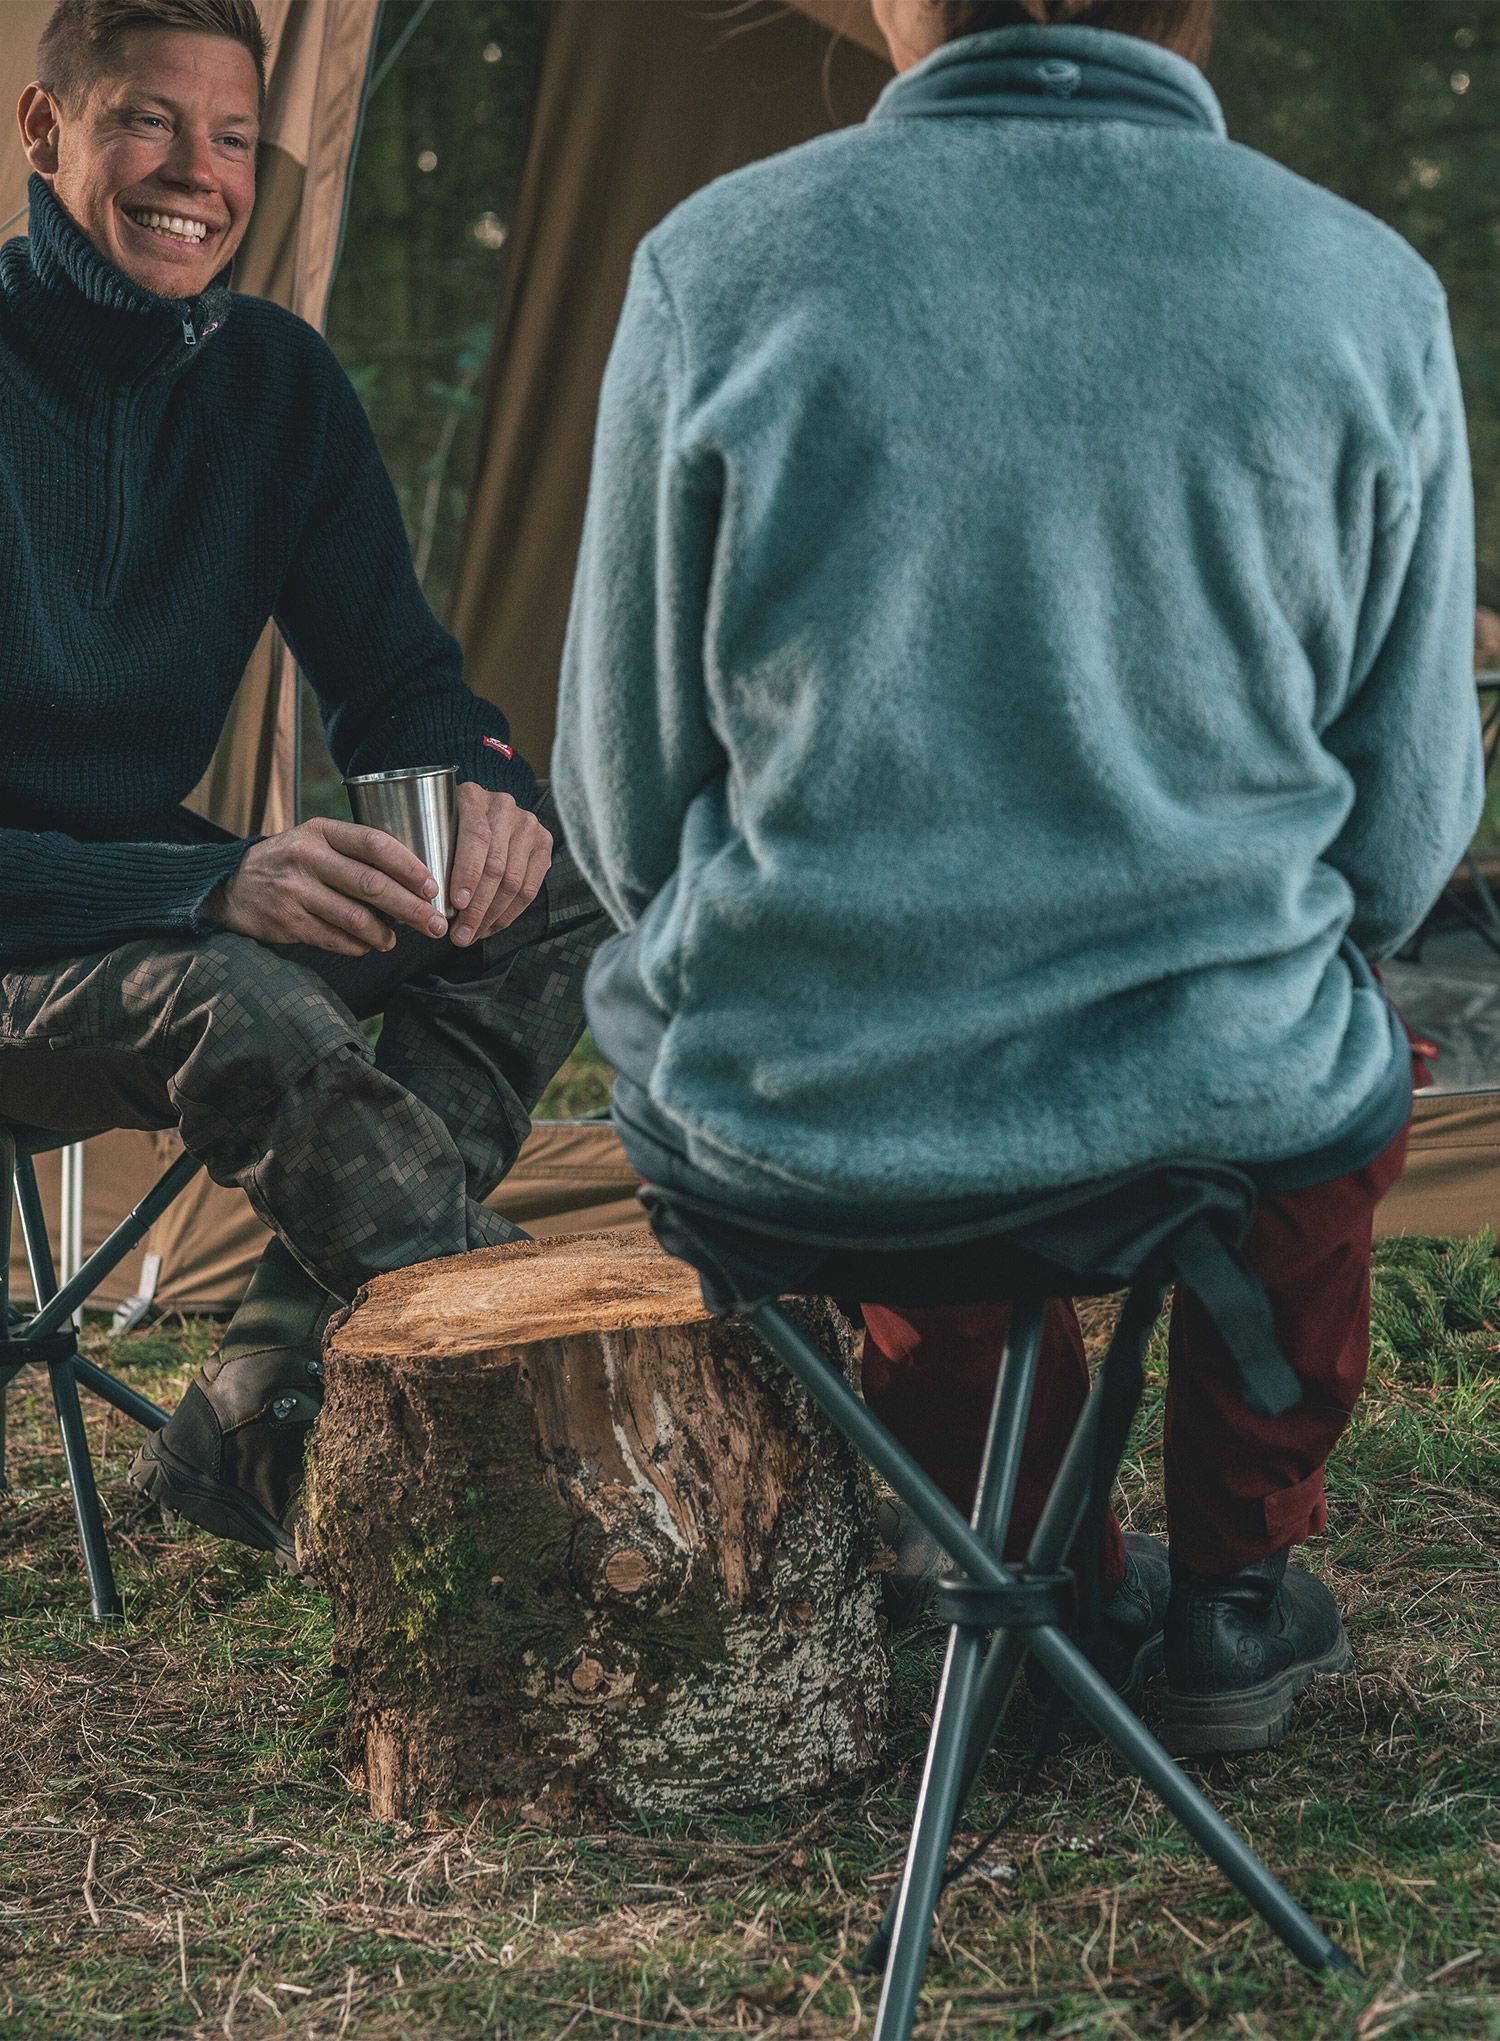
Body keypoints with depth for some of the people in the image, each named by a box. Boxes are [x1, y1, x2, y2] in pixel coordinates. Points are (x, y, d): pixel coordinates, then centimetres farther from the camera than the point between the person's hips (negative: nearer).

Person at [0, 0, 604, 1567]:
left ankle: (265, 1407, -22)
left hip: (160, 895, 7)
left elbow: (393, 678, 8)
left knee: (544, 902, -15)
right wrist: (214, 887, -37)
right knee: (245, 1006, -37)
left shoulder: (276, 378, 4)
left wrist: (487, 788, -17)